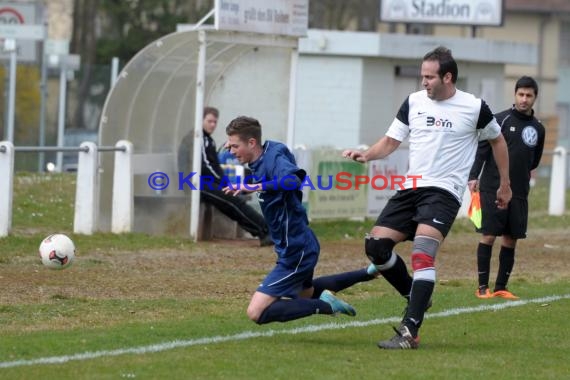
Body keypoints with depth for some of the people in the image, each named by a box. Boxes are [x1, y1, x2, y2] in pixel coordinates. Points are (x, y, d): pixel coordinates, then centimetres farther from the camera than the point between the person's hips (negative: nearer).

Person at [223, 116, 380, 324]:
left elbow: (293, 180, -42)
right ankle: (368, 273, 38)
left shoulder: (274, 158, -22)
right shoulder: (260, 163, 5)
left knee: (256, 312, -17)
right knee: (305, 292, 38)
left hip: (295, 252, -11)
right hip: (299, 246, 11)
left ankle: (324, 305, -14)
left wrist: (256, 187, -47)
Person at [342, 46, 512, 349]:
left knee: (422, 253, -24)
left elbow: (497, 140, 13)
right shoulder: (414, 102, 6)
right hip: (411, 188, 6)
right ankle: (417, 297, 18)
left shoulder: (474, 108, -3)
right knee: (375, 246, -5)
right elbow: (391, 141, 12)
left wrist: (505, 185, 18)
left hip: (444, 191, -6)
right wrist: (366, 155, -8)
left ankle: (409, 333, -28)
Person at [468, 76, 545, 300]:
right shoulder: (501, 119, -4)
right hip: (493, 188, -5)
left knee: (511, 239, 5)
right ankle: (483, 287, 0)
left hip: (519, 192, 5)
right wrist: (474, 176, -15)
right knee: (489, 235, -5)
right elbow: (482, 148, -8)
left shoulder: (538, 129, 11)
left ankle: (501, 287, 12)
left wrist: (523, 174, 12)